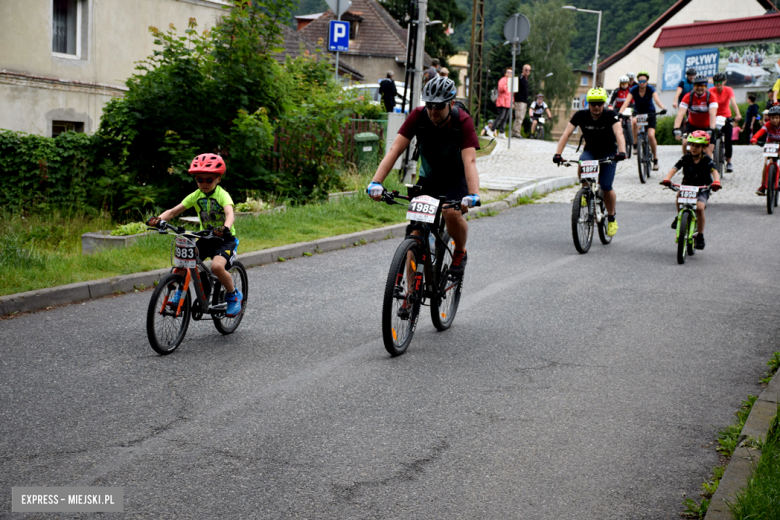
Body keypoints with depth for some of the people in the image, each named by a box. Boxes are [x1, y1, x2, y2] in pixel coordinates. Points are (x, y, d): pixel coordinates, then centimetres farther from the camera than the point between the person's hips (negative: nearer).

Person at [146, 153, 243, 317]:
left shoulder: (222, 195, -15)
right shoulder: (195, 196, -1)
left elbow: (230, 214, -35)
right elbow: (174, 211, -9)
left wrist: (225, 228, -58)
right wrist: (159, 219, -30)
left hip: (224, 240, -5)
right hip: (205, 238, 5)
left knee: (217, 266, -30)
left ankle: (234, 296, -4)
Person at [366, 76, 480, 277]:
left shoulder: (462, 121, -26)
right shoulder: (418, 116, -20)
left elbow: (469, 161, -36)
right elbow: (395, 150, -26)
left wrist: (473, 195, -52)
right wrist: (376, 182, -39)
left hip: (455, 179, -2)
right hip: (427, 178, 2)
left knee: (452, 213, -31)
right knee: (416, 234, -9)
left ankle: (460, 253, 1)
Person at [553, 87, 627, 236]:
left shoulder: (610, 116, -21)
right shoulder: (580, 115, -15)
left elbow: (619, 133, -35)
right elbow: (566, 133, -22)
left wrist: (621, 152, -55)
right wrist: (558, 154, -36)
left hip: (608, 153, -2)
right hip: (590, 151, 2)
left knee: (606, 187, -14)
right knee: (581, 168, -33)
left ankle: (611, 218, 9)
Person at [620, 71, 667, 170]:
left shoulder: (650, 89, -16)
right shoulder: (633, 90, -14)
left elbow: (657, 99, -33)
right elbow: (627, 101, -28)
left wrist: (663, 108, -53)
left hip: (650, 113, -1)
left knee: (651, 135, -19)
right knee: (634, 122, -37)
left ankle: (655, 159, -2)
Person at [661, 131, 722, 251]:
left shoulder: (707, 160, -10)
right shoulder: (686, 158, -5)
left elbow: (714, 171, -24)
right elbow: (674, 169, -15)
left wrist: (716, 182, -46)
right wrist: (667, 179, -35)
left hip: (702, 189, -2)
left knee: (699, 208, -26)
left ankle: (700, 235, -9)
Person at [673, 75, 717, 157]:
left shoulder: (710, 97, -18)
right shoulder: (688, 97, -17)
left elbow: (712, 114, -30)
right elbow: (680, 114, -28)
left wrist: (711, 130, -44)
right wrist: (676, 129, -42)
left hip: (706, 127, 0)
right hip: (692, 125, 0)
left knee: (708, 153, -7)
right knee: (685, 143, -24)